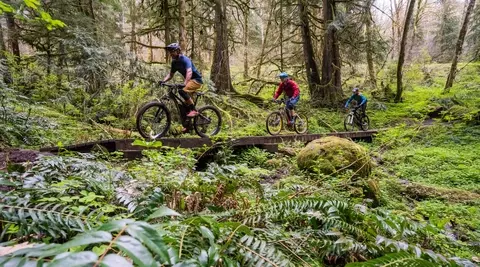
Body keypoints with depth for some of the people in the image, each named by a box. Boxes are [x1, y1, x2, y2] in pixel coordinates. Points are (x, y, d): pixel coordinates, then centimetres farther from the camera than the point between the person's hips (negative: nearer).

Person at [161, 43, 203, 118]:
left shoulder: (185, 59, -20)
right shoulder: (174, 62, 4)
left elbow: (189, 72, -36)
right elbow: (170, 74, 9)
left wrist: (184, 83, -51)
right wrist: (163, 81, -9)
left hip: (196, 80, -9)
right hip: (190, 80, 9)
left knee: (182, 91, -28)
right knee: (186, 102, 10)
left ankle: (194, 110, -21)